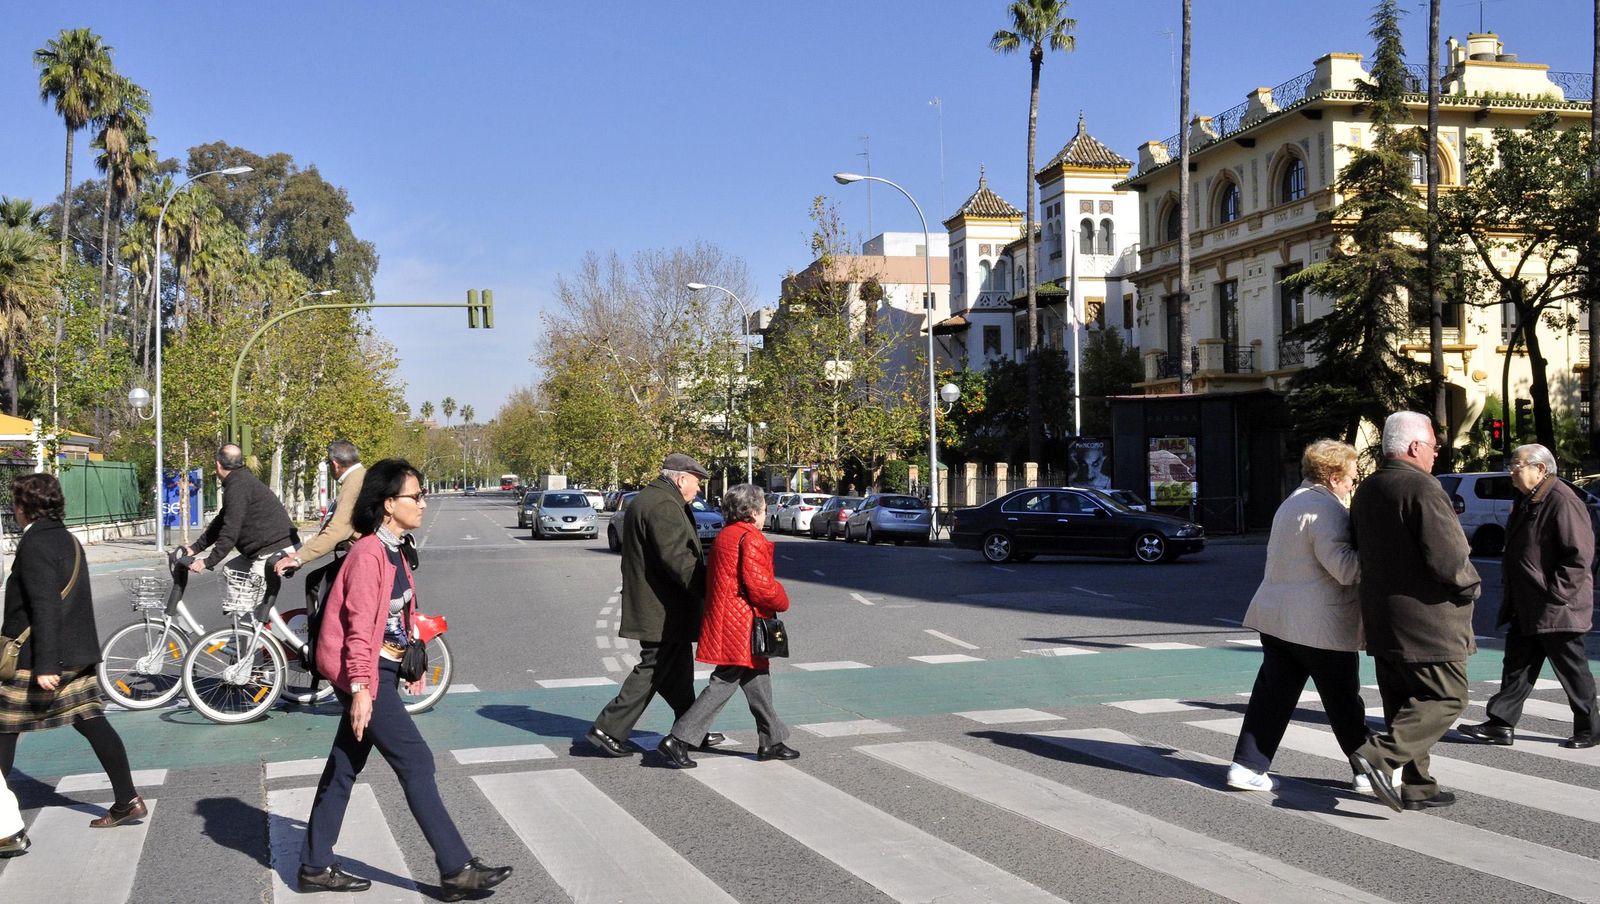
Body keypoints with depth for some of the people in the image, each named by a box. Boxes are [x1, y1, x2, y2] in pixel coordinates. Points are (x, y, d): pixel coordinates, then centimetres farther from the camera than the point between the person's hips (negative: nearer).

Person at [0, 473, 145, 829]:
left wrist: (45, 665, -25)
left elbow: (45, 607, -22)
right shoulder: (67, 539, 13)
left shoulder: (34, 545, -15)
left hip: (37, 658, -8)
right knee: (92, 722, 6)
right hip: (77, 656, 8)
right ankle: (128, 800, 3)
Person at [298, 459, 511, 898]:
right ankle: (456, 869, -1)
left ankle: (315, 866, 23)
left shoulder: (392, 550, 11)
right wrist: (361, 688, -24)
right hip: (366, 672, -9)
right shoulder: (369, 553, -18)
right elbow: (359, 627, -22)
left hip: (380, 668, 9)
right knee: (416, 762, -6)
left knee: (345, 766, 14)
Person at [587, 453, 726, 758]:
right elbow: (677, 559, -26)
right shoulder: (663, 507, -19)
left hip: (651, 606, 11)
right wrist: (709, 590, -23)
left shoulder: (644, 500, 16)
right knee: (653, 670, -4)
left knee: (679, 672, 17)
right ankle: (609, 729, -1)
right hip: (663, 611, -11)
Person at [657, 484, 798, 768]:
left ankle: (771, 741, 24)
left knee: (757, 682, 17)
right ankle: (678, 739, -7)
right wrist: (782, 601, -2)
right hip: (742, 625, -10)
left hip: (724, 619, 10)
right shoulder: (750, 538, -14)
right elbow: (759, 584, -20)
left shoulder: (724, 536, 16)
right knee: (723, 684, -6)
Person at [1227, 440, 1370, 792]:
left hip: (1276, 617, 9)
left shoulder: (1292, 503, 16)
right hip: (1320, 625, -8)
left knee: (1272, 694, 8)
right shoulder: (1325, 510, -16)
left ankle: (1247, 766, 3)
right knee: (1344, 701, 6)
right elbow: (1345, 568, -22)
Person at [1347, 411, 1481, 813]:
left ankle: (1419, 787, 17)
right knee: (1447, 698, -1)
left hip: (1382, 621, 9)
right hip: (1425, 620, -9)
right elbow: (1448, 557, -21)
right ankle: (1380, 754, -14)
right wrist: (1470, 584, -3)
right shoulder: (1422, 488, -17)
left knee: (1406, 705, 14)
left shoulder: (1366, 491, 12)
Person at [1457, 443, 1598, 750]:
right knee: (1517, 665, 9)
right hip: (1525, 607, 9)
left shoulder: (1563, 502, -18)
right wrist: (1512, 593, 17)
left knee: (1572, 670, 4)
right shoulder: (1526, 500, 13)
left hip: (1556, 609, -9)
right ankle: (1501, 724, 11)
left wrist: (1554, 596, -21)